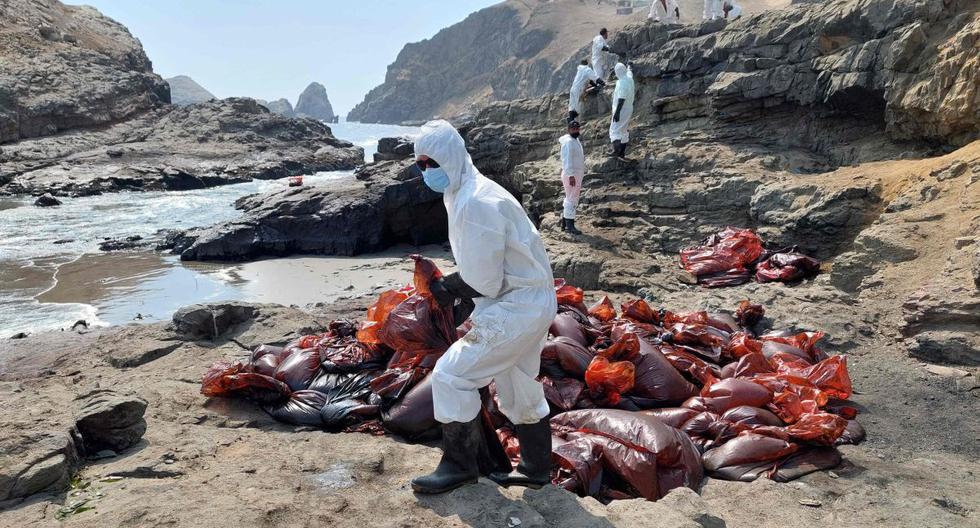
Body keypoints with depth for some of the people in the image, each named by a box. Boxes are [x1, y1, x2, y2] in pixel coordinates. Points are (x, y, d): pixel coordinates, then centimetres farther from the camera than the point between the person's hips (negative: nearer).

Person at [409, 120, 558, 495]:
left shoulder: (474, 204, -23)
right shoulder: (468, 192, 9)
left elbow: (483, 282, -24)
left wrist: (447, 288, -7)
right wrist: (448, 284, -2)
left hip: (516, 308, -10)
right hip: (533, 302, 11)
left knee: (451, 376, -5)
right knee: (519, 387, 21)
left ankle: (459, 466, 10)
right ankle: (536, 469, 36)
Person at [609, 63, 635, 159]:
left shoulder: (622, 83, -21)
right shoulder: (629, 78, 7)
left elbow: (621, 99, -27)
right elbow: (630, 71, 33)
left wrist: (617, 112, -29)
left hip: (621, 110, -10)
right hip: (628, 109, 10)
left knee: (614, 129, -13)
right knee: (624, 130, 14)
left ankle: (616, 150, -27)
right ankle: (622, 152, 18)